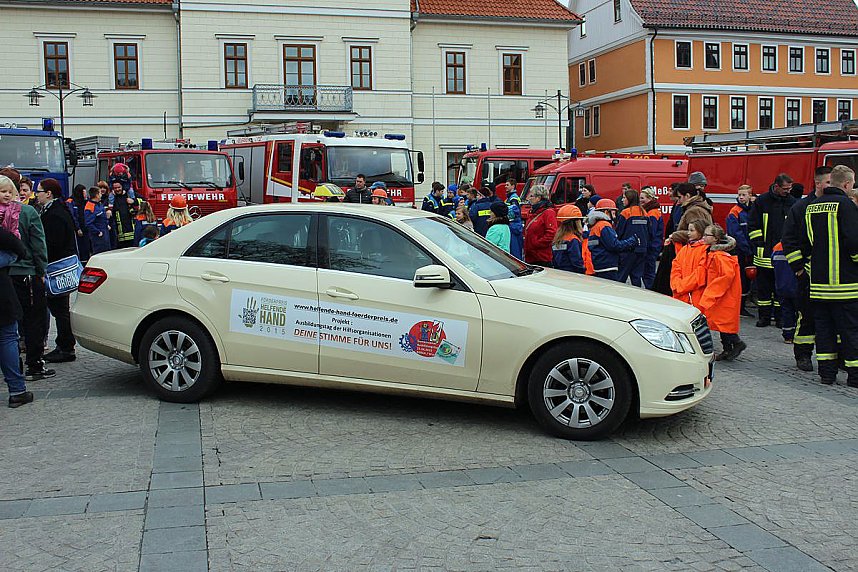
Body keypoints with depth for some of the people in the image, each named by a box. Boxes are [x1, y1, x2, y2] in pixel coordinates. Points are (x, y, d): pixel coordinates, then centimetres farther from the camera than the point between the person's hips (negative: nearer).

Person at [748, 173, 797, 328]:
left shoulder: (793, 203, 6)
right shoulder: (762, 201, 1)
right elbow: (752, 225, 3)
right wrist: (759, 244, -4)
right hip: (765, 253, -1)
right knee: (763, 286, 4)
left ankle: (780, 317, 11)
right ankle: (764, 316, 12)